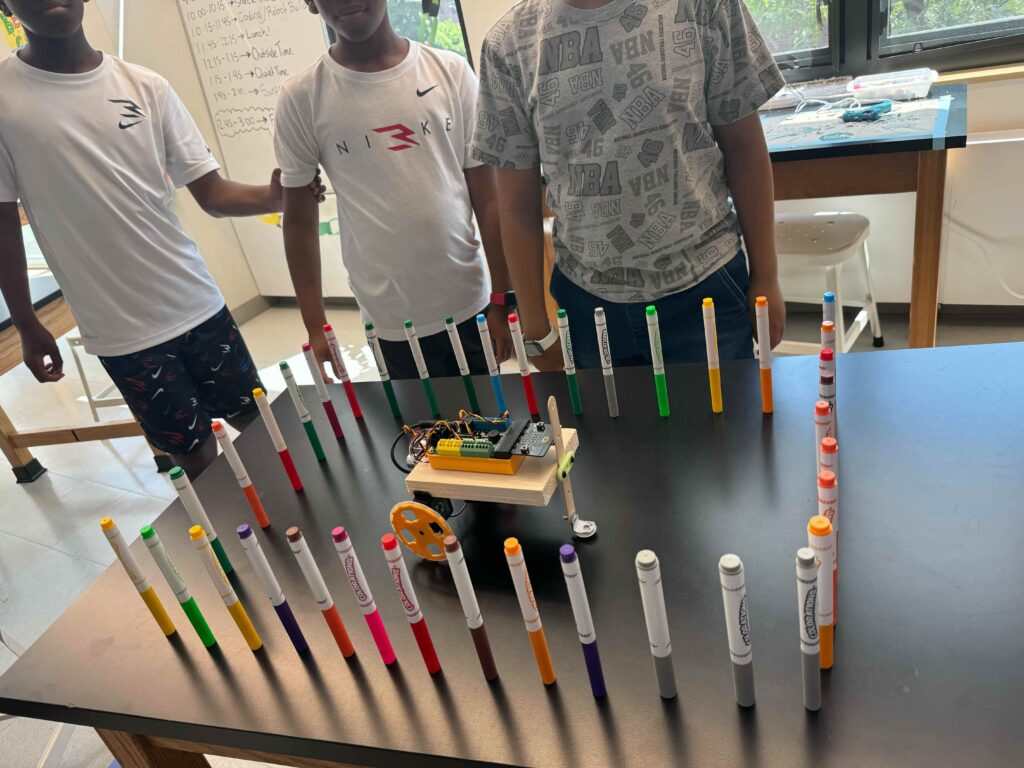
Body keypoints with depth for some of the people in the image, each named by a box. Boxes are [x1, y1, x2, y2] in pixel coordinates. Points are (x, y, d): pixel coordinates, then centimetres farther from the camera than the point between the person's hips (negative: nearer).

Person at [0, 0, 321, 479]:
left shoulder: (146, 86, 0)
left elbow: (211, 193, -2)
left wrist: (273, 196, -22)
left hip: (197, 302, 3)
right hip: (121, 329, -2)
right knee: (196, 453, 6)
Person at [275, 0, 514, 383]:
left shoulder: (451, 71, -1)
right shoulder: (301, 98, -4)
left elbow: (487, 196, 1)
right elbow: (299, 220, 2)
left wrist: (501, 299, 1)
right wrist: (315, 327, 1)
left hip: (472, 303, 2)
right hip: (394, 321, -1)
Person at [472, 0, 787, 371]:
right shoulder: (508, 44, -4)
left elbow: (743, 145, 1)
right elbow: (517, 203, 0)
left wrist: (765, 276, 2)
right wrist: (536, 329, 2)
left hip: (706, 287, 0)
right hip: (586, 302, 1)